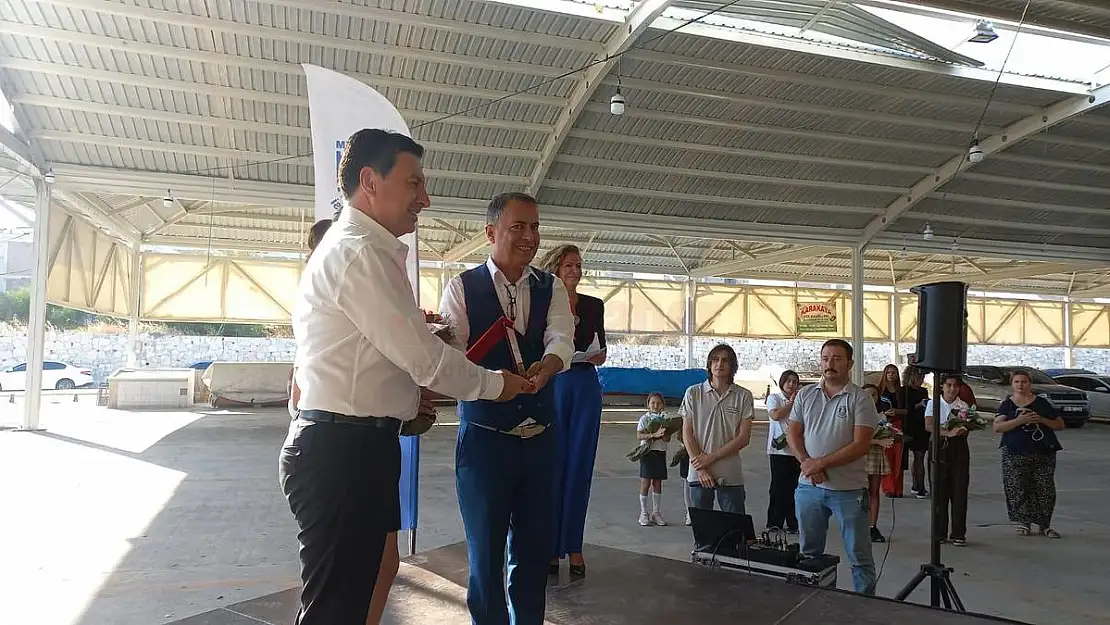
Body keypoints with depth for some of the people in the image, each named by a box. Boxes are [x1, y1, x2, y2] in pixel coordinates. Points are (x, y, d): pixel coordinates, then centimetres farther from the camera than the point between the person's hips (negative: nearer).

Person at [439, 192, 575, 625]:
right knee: (485, 553, 7)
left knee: (535, 549, 15)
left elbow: (561, 341, -13)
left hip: (540, 439, 3)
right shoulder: (462, 288, -4)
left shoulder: (551, 288, 5)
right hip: (484, 439, -3)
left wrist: (545, 367, -35)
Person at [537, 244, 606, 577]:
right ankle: (549, 546, 11)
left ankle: (573, 546, 13)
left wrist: (599, 356, -4)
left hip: (586, 387, 3)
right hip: (551, 386, -3)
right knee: (552, 465, 0)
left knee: (579, 466, 4)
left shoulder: (594, 305, 12)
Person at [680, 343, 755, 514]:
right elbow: (687, 434, 1)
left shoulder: (743, 396, 1)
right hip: (699, 475, 1)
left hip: (731, 476, 0)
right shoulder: (693, 393, 2)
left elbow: (744, 438, -4)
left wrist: (710, 458, -10)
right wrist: (700, 467, -9)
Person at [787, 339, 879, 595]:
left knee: (859, 555, 5)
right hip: (809, 486, 4)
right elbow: (793, 433, 6)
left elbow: (861, 445, -14)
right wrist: (807, 463, -11)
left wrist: (820, 463, -17)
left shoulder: (860, 399, -7)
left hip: (849, 490, -4)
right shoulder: (805, 395, 7)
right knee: (809, 552, 16)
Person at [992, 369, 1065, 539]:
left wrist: (1041, 420, -7)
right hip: (1015, 453, -1)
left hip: (1043, 453, 1)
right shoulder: (1007, 404, 5)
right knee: (1018, 489, -3)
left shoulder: (1041, 402, 10)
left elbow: (1060, 424, 12)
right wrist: (1019, 420, -19)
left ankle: (1044, 525, 14)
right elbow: (997, 427, -7)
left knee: (1045, 489, 1)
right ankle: (1024, 523, 9)